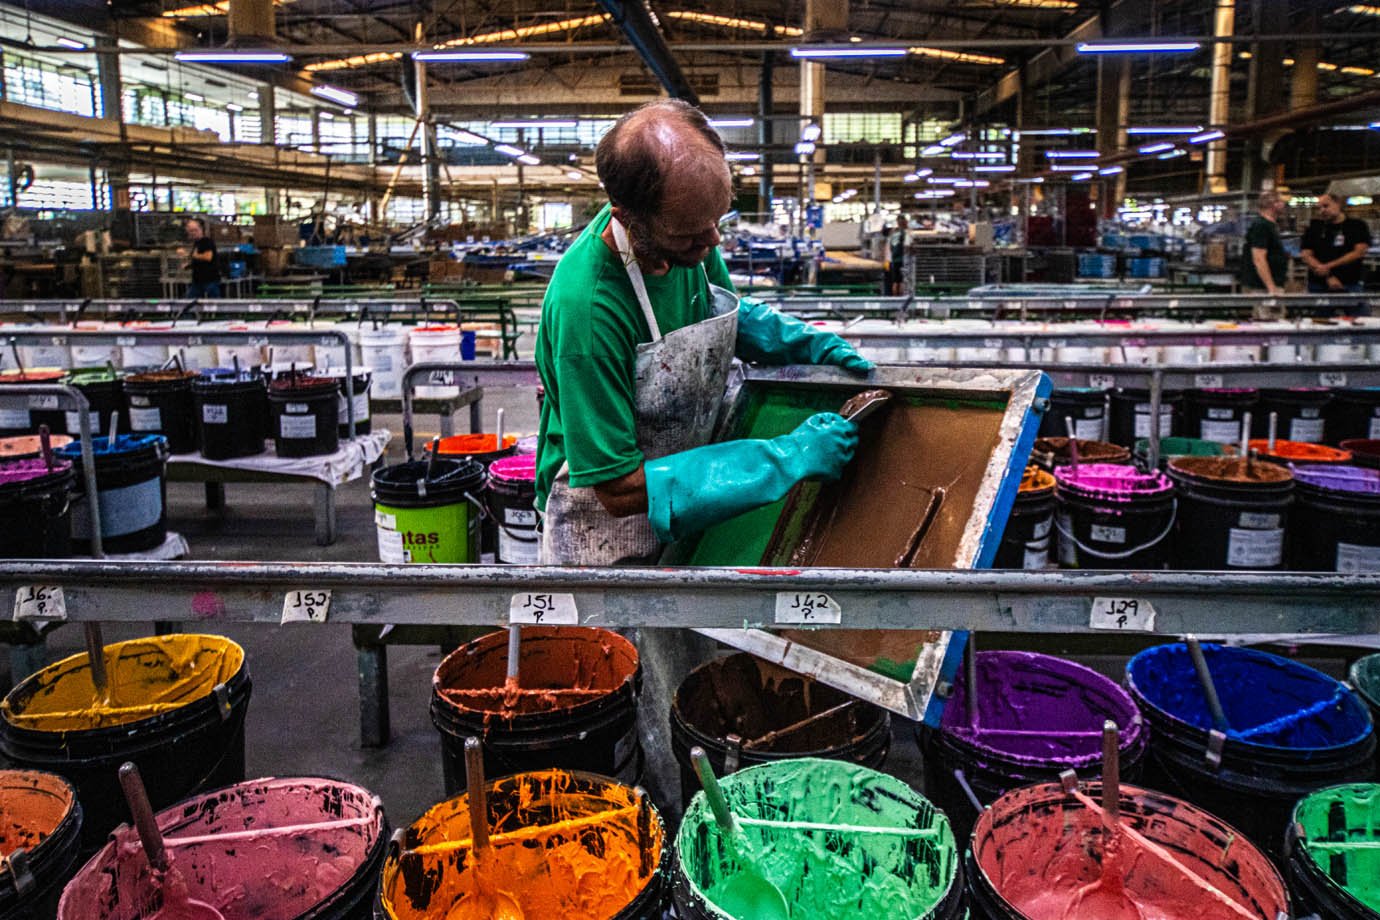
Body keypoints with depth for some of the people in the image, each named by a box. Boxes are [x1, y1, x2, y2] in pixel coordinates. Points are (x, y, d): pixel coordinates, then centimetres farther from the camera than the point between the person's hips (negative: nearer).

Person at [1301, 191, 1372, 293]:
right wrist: (1328, 277, -12)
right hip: (1318, 286, 1)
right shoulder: (1313, 228, 9)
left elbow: (1359, 252, -4)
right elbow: (1307, 256, 0)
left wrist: (1328, 266, -11)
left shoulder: (1358, 226, 6)